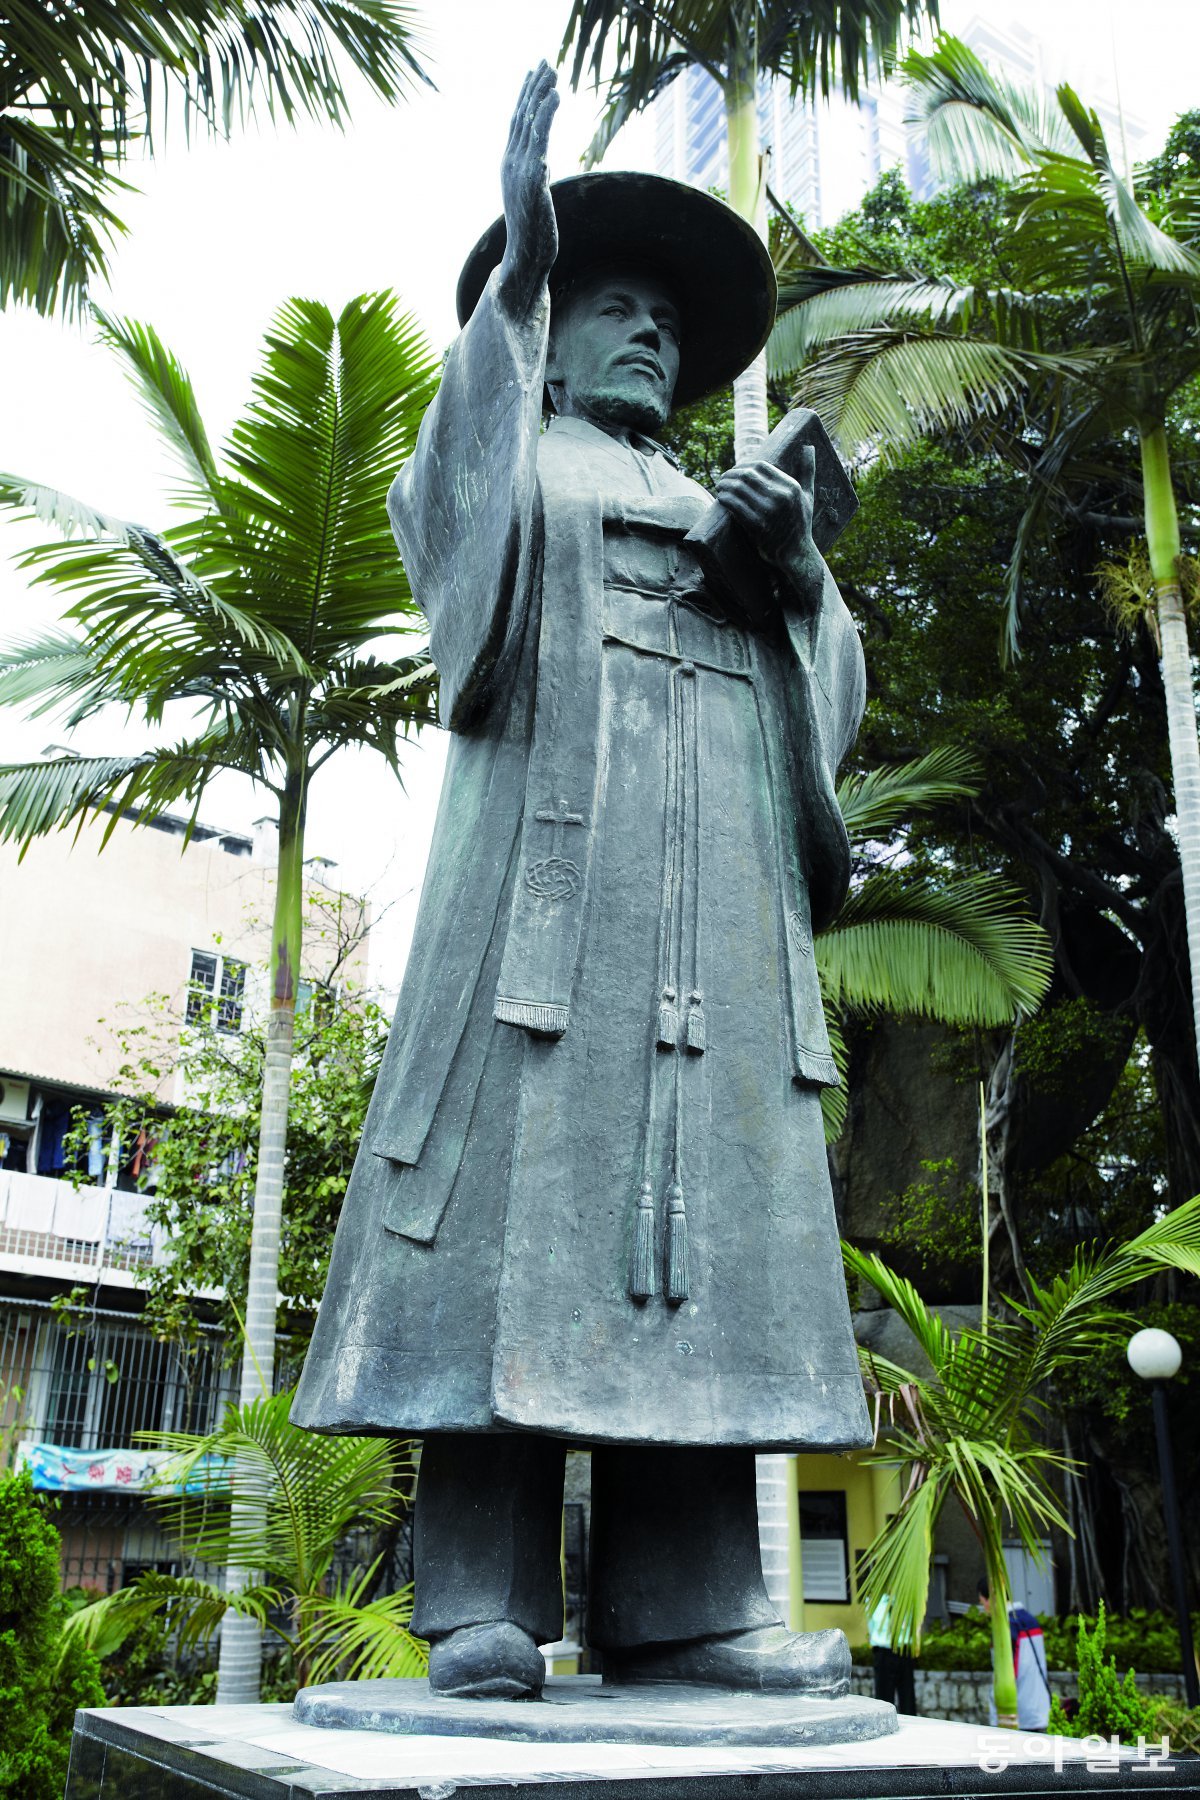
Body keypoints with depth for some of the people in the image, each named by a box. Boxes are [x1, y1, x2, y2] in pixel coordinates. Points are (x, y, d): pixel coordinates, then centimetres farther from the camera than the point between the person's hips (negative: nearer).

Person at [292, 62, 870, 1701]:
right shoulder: (508, 464, 23)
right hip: (553, 860, -4)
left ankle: (680, 1602, -5)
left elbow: (828, 690, 24)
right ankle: (483, 1599, -11)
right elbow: (450, 492, 0)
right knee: (526, 1186, -13)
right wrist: (518, 267, -8)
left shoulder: (729, 507, 32)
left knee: (700, 1210, -5)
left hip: (720, 888, 5)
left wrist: (801, 565, 4)